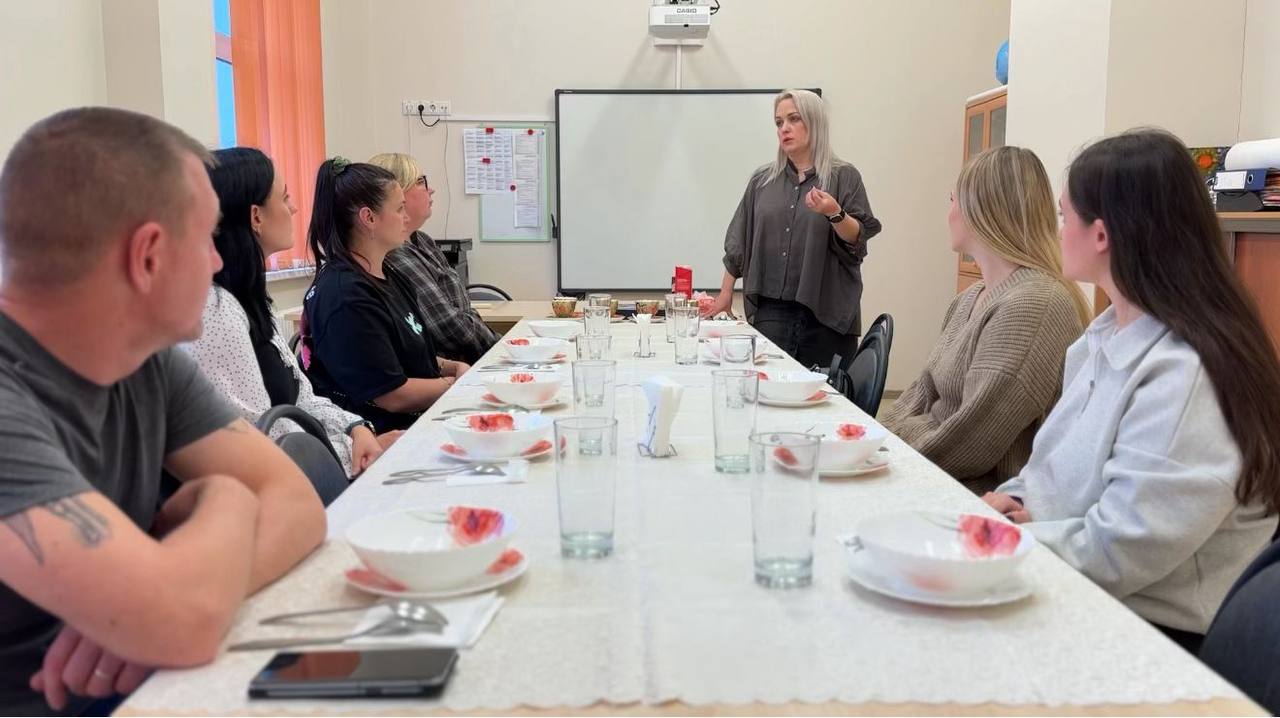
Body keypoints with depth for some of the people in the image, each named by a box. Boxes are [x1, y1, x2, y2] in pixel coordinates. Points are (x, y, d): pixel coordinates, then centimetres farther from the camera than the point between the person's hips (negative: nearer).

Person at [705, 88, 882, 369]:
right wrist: (726, 293, 17)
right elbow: (738, 241, 16)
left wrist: (835, 214, -20)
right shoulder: (762, 180, 12)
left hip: (826, 312, -2)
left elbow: (858, 239, -1)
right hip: (771, 310, 2)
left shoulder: (844, 176, 3)